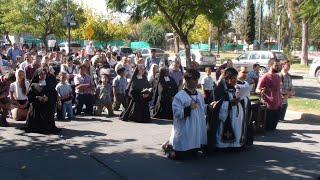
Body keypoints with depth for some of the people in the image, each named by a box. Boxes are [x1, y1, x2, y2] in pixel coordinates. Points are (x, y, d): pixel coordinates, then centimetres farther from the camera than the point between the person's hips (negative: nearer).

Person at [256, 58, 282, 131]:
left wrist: (280, 102, 17)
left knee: (273, 127, 15)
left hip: (277, 106, 7)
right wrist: (261, 91, -34)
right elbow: (257, 90, -11)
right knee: (267, 128, 0)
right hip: (268, 106, -7)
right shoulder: (265, 77, -10)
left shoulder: (278, 77, 12)